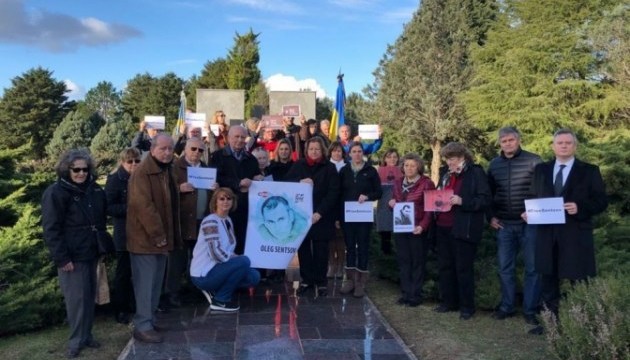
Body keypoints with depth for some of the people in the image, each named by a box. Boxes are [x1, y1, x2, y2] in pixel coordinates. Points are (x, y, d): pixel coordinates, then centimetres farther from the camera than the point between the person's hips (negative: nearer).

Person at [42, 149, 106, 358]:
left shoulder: (95, 191, 8)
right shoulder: (56, 193, -11)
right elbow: (51, 229, -14)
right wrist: (61, 258, -18)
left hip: (91, 254, 6)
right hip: (71, 256, -6)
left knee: (89, 296, 13)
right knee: (76, 298, -3)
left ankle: (86, 335, 26)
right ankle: (76, 340, 12)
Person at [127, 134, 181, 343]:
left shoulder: (167, 171, 14)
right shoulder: (142, 172, -15)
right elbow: (143, 206, -23)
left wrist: (167, 235, 16)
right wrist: (157, 234, -21)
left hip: (162, 236, 9)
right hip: (145, 238, -9)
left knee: (156, 282, 15)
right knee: (145, 283, -4)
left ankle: (149, 320, 26)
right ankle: (142, 326, 3)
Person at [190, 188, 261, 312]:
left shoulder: (228, 220, 11)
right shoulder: (210, 221, -17)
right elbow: (216, 253, -26)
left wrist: (235, 258, -6)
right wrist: (238, 259, -12)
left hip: (215, 269, 9)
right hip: (203, 275, -9)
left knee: (254, 277, 2)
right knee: (244, 261, -23)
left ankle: (216, 290, 11)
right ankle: (220, 301, -10)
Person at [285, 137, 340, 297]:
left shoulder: (329, 168, 0)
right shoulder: (298, 165, 7)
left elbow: (333, 192, -7)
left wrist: (320, 212, -16)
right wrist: (300, 182, -18)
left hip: (322, 216, -2)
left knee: (320, 249, 3)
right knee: (303, 248, 5)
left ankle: (321, 281, 14)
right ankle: (306, 280, 18)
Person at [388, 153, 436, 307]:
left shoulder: (426, 183, -7)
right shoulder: (398, 182, 11)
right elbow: (393, 201, 22)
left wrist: (422, 226, -23)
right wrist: (391, 203, -3)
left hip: (418, 229, -5)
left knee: (417, 262, 2)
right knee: (403, 261, 8)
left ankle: (416, 295, 10)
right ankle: (405, 293, 17)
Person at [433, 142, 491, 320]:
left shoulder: (476, 173, -8)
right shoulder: (445, 173, 12)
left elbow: (485, 200, -13)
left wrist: (462, 201, -24)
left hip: (463, 229, -7)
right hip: (443, 227, 7)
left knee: (463, 268, 1)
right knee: (444, 266, 13)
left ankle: (467, 306, 14)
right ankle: (448, 301, 26)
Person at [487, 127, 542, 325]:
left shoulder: (533, 160, -5)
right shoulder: (494, 164, 8)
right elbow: (489, 193, 14)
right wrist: (491, 216, 7)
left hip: (529, 223, -3)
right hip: (504, 225, 4)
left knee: (532, 268, 3)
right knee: (505, 268, 9)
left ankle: (530, 310, 14)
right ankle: (507, 306, 21)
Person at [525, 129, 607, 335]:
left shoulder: (589, 171, 1)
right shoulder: (541, 169, 12)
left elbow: (601, 201, -3)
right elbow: (534, 198, 17)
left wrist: (580, 208, -19)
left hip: (575, 236, -4)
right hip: (547, 234, 4)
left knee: (578, 282, 1)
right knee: (548, 280, 12)